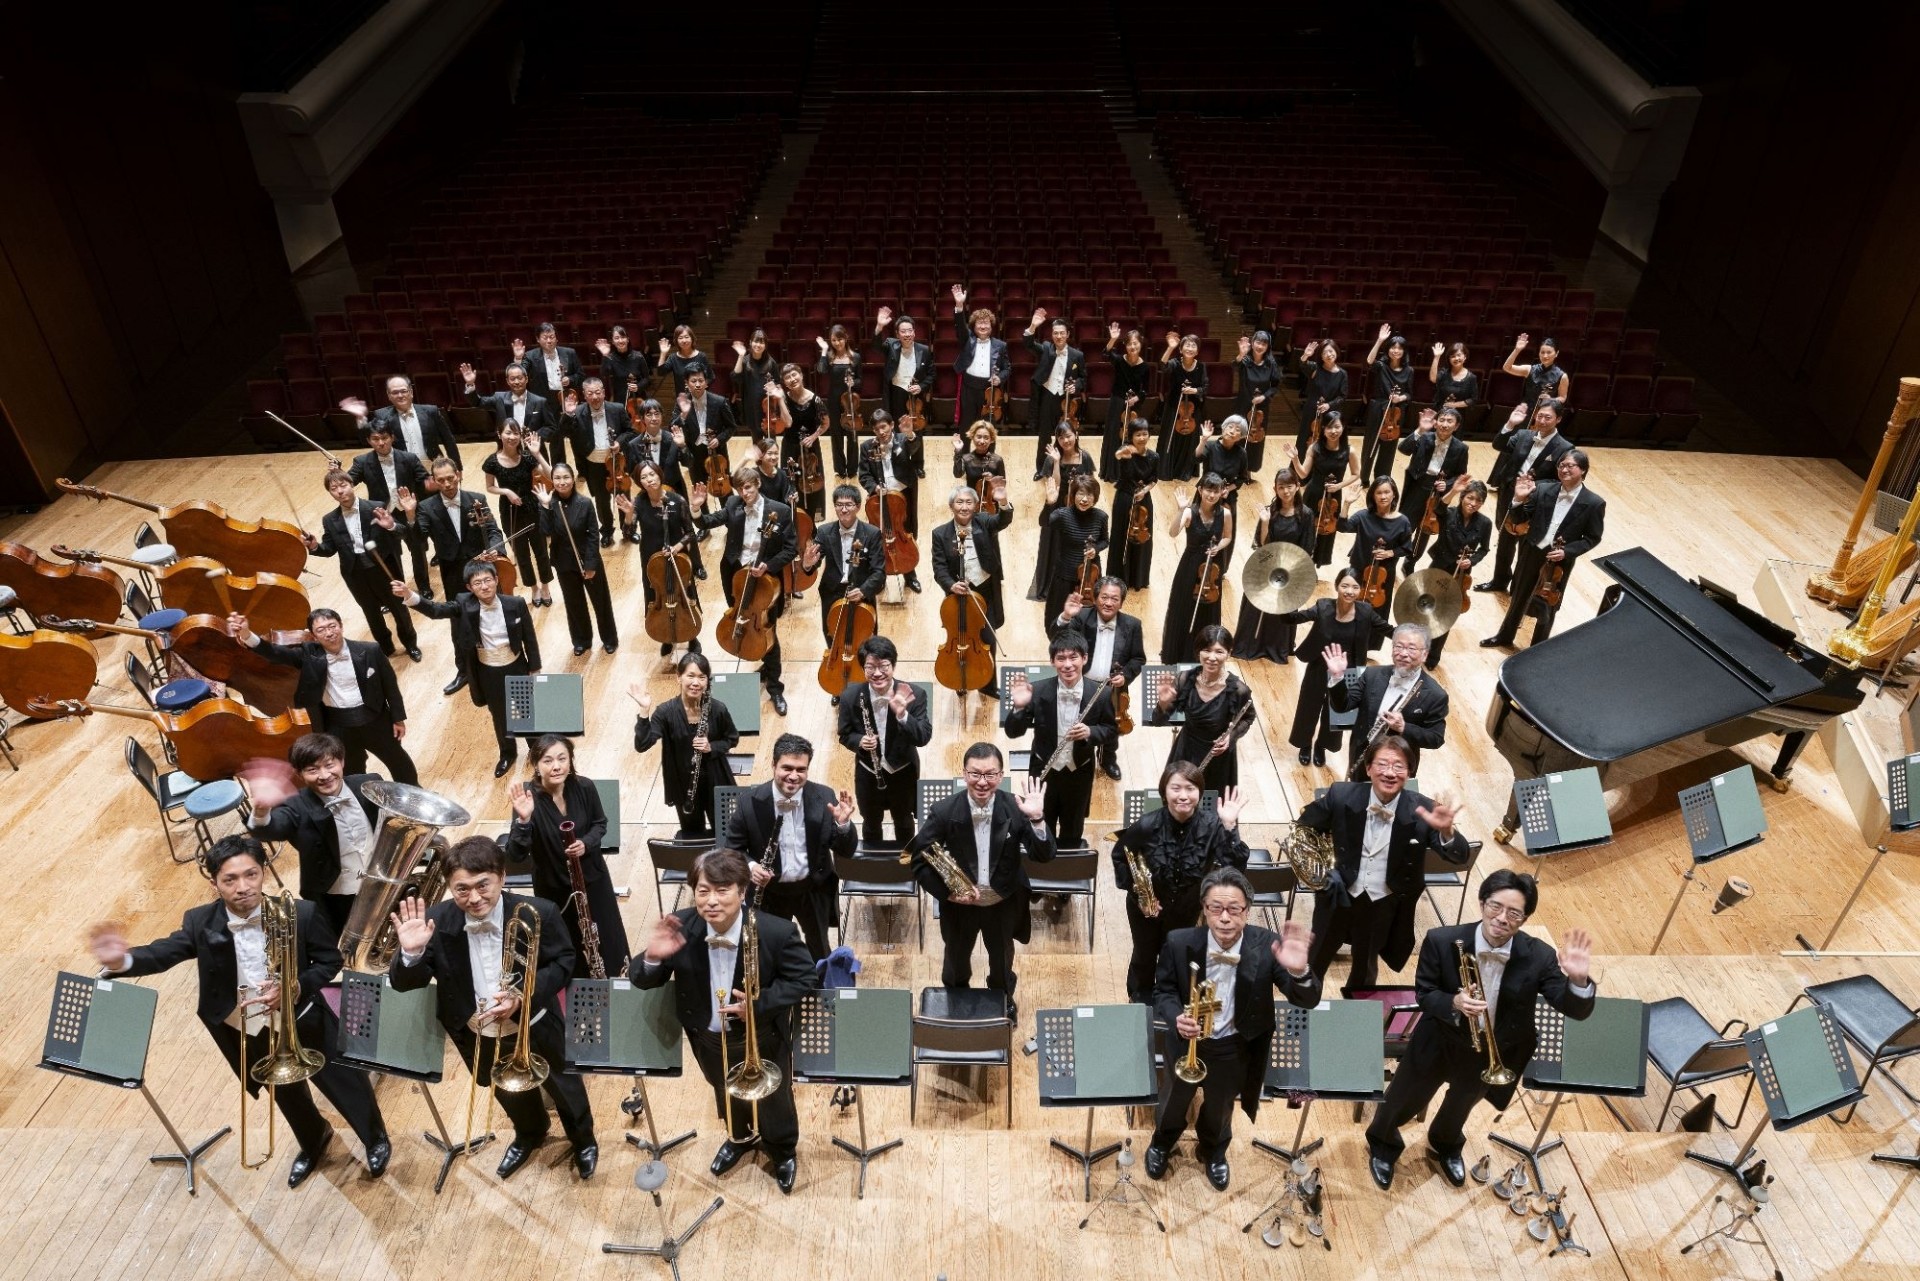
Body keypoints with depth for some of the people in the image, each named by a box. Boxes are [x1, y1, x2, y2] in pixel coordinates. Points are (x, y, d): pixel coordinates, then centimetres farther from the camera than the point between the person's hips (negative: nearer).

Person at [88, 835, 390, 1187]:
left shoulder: (301, 914, -24)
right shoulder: (201, 922, -17)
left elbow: (330, 960, -13)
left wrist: (293, 990, -29)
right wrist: (120, 960, -47)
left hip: (303, 1022, -2)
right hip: (247, 1035, 3)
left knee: (346, 1083, 17)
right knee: (287, 1095, 28)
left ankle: (376, 1139, 49)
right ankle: (313, 1141, 60)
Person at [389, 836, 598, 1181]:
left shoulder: (539, 913, -29)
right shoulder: (436, 921, -24)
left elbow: (564, 965, -16)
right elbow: (403, 983, -18)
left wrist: (522, 995, -31)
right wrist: (411, 953, -39)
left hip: (536, 1029, -2)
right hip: (478, 1036, 2)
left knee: (565, 1089, 24)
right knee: (509, 1093, 31)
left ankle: (583, 1140, 57)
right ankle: (529, 1134, 65)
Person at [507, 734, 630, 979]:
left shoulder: (584, 787, -16)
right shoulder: (527, 796, -23)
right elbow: (516, 854, -29)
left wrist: (586, 843, -19)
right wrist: (523, 819, -45)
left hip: (592, 878, 2)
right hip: (552, 887, -2)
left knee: (607, 946, 16)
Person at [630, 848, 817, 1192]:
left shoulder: (777, 932, -33)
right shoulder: (680, 928, -27)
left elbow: (804, 979, -18)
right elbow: (640, 981, -17)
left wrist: (758, 1003, -32)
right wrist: (653, 957, -41)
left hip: (763, 1040, -3)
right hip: (708, 1037, 3)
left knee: (773, 1101, 24)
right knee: (726, 1095, 32)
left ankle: (782, 1151, 57)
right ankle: (740, 1137, 66)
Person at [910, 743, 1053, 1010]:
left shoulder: (1016, 808, -21)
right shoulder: (944, 811, -22)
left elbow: (1045, 856, -23)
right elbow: (919, 859, -13)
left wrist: (1036, 820, -39)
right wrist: (947, 891, -23)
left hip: (1004, 903, 0)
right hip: (959, 903, 0)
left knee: (1001, 960, 27)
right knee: (957, 960, 27)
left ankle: (1004, 1000, 58)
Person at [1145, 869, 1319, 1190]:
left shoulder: (1267, 946, -26)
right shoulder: (1179, 943, -25)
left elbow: (1308, 1001, -26)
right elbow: (1163, 991, -9)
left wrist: (1299, 972, -50)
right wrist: (1176, 1017, -32)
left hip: (1235, 1048, 0)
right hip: (1187, 1042, 0)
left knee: (1220, 1109, 29)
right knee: (1173, 1102, 28)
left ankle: (1213, 1151, 63)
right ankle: (1162, 1142, 63)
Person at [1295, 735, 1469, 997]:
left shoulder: (1421, 810, -18)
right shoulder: (1341, 796, -17)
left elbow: (1460, 856, -22)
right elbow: (1303, 828, 0)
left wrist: (1446, 830, -42)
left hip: (1385, 906, 1)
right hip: (1339, 897, 0)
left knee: (1364, 976, 24)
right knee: (1312, 967, 19)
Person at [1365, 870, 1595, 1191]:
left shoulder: (1538, 956, -25)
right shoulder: (1442, 940, -29)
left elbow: (1575, 1010, -25)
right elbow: (1423, 993, -17)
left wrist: (1578, 980, -46)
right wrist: (1454, 1002, -38)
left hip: (1492, 1051, 2)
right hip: (1440, 1041, -2)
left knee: (1461, 1106, 31)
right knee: (1404, 1101, 20)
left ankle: (1446, 1144, 65)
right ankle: (1383, 1145, 53)